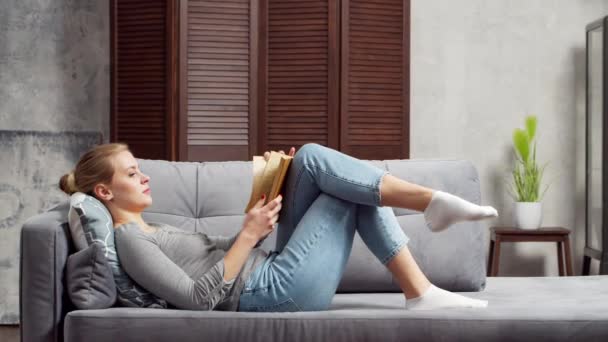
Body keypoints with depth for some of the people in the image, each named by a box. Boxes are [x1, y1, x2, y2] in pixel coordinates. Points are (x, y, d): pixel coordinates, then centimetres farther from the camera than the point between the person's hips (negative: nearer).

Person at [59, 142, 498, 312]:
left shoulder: (153, 230, 24)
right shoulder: (129, 240, -7)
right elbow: (200, 298, -18)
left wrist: (258, 216, 7)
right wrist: (250, 234, -17)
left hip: (272, 270, 10)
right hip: (276, 290, -10)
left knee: (333, 175, 3)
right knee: (312, 158, -9)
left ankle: (420, 293, -7)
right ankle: (433, 203, -16)